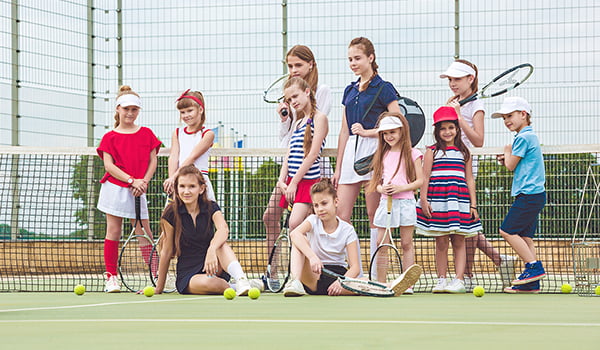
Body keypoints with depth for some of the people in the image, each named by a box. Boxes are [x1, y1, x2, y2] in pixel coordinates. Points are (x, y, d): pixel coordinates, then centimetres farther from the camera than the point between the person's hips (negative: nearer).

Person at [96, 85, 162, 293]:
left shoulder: (146, 134, 10)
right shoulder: (110, 137, 3)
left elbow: (153, 161, 7)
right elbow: (109, 165, -5)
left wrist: (144, 181, -9)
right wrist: (131, 180, -15)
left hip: (138, 190, 2)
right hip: (114, 188, -2)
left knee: (145, 234, -1)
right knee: (113, 231, -1)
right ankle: (111, 277, 4)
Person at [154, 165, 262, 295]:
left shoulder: (211, 208, -3)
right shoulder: (171, 214, -6)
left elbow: (223, 229, -25)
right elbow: (167, 251, -2)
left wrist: (211, 250, -46)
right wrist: (159, 288, 0)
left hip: (215, 270, 2)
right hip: (187, 276, -2)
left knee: (221, 245, -32)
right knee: (207, 283, -38)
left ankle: (241, 280, -46)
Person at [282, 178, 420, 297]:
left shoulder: (347, 230, 0)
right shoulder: (313, 221, 0)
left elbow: (355, 267, -8)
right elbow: (294, 234, -25)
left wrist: (341, 282, -31)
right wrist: (312, 257, -42)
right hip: (312, 277, 0)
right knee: (301, 240, -22)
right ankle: (295, 283, -41)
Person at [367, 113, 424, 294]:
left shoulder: (412, 154, 1)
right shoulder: (382, 155, 14)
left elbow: (420, 181, -3)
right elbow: (376, 182, 14)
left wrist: (401, 188, -16)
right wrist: (381, 188, -8)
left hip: (405, 202, -4)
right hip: (385, 202, 4)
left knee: (406, 243, 0)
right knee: (381, 243, -1)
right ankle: (380, 284, 4)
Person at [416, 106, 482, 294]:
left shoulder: (464, 153, 12)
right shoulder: (432, 152, 6)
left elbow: (470, 180, 12)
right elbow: (425, 178, 3)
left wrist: (473, 204, 7)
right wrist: (424, 200, -7)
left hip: (460, 200, 1)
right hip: (437, 201, -1)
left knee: (458, 242, 0)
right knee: (441, 243, 1)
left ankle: (459, 280, -2)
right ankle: (441, 280, 5)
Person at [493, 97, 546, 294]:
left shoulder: (523, 138, -12)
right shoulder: (531, 136, 19)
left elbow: (511, 166, -7)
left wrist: (507, 152, 10)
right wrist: (507, 159, 12)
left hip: (529, 195, -10)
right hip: (534, 195, 10)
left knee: (507, 231, -9)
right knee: (524, 235, 7)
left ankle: (534, 266, -10)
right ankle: (532, 283, 4)